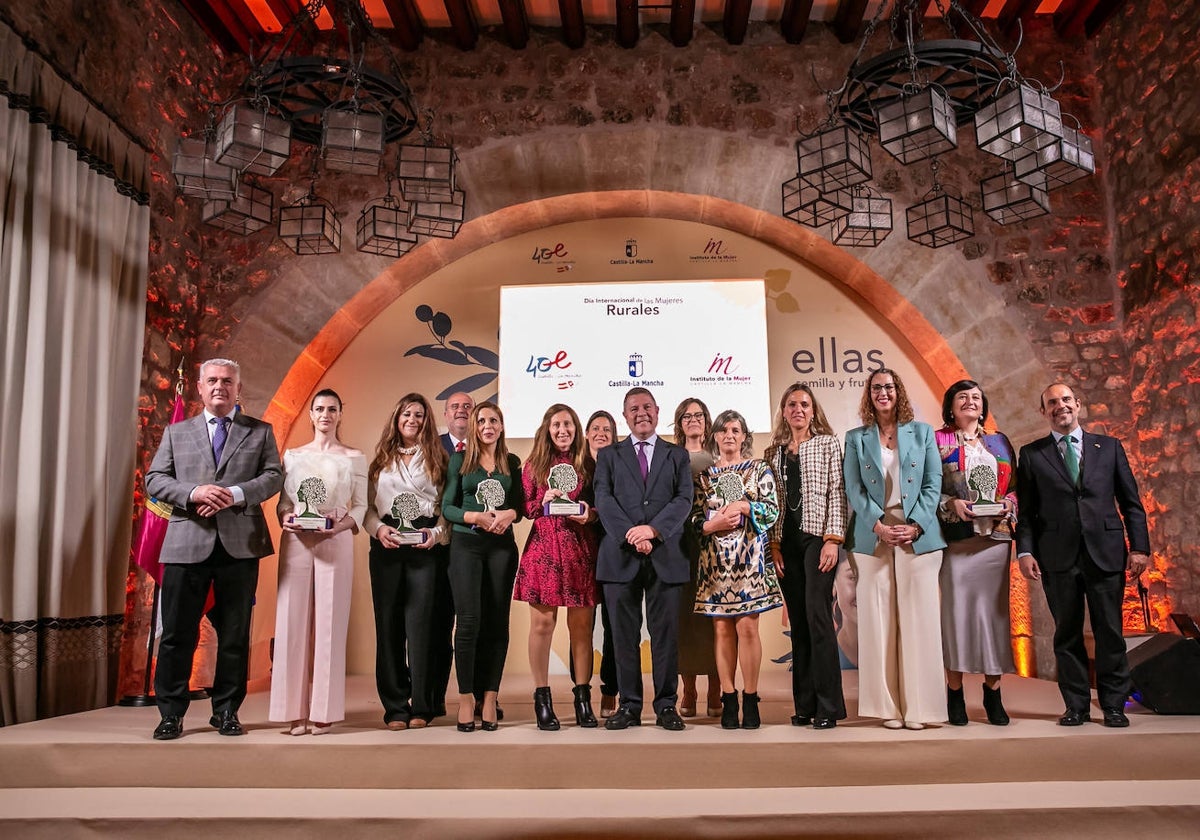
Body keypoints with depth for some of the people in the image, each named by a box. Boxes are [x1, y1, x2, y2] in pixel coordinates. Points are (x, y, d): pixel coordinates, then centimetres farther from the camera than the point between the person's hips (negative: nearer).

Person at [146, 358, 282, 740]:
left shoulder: (260, 432, 11)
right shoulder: (176, 432, 15)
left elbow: (274, 476, 1)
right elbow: (154, 479, 6)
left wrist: (236, 493, -16)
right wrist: (194, 492, -13)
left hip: (240, 545, 0)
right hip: (187, 544, 1)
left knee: (235, 634, 7)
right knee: (177, 633, 3)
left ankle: (226, 711, 19)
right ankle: (171, 714, 15)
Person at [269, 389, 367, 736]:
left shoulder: (354, 458, 8)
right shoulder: (292, 455, 14)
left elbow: (361, 505, 4)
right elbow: (282, 501, 13)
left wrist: (342, 524, -14)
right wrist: (285, 518, -8)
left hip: (336, 544, -2)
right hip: (296, 544, 2)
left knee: (329, 625, -1)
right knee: (294, 622, 0)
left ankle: (324, 710, 7)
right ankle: (296, 710, 7)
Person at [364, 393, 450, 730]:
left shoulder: (436, 458, 8)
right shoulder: (381, 459, 14)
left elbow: (448, 506, 4)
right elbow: (368, 506, 11)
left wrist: (437, 533, -11)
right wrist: (378, 528, -7)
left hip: (426, 547, -2)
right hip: (386, 546, 2)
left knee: (421, 622, -3)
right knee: (388, 623, 2)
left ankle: (422, 706, 5)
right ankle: (394, 706, 9)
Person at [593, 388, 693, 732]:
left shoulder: (677, 456, 14)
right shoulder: (609, 455, 13)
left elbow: (684, 499, 1)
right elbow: (603, 500, 1)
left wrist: (653, 529, -14)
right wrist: (630, 535, -14)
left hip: (665, 555, 0)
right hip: (621, 556, 0)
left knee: (665, 633, 2)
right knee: (624, 635, 4)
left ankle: (666, 705, 12)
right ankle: (629, 706, 12)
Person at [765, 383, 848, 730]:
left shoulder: (828, 444, 5)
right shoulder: (775, 452, 16)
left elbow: (837, 493, -2)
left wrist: (832, 539, -11)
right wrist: (774, 544, 4)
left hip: (817, 537, -4)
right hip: (786, 541, 4)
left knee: (817, 616, -12)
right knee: (798, 622, 5)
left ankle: (827, 706, -5)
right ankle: (804, 705, 11)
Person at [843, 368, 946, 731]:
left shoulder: (922, 432, 11)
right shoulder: (856, 438, 11)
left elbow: (933, 484, 4)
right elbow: (854, 490, 3)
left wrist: (914, 525, -9)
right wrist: (879, 526, -11)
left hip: (918, 536, 0)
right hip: (873, 538, 0)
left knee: (917, 620, -1)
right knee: (878, 621, 0)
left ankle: (918, 705, 7)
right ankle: (888, 707, 6)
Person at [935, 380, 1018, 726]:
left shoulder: (1000, 442, 17)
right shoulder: (937, 441, 6)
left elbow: (1015, 486, 17)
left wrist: (1008, 503, -3)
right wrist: (950, 504, -14)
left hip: (995, 536, 3)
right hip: (955, 537, -3)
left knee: (993, 610, 3)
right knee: (956, 609, -3)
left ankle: (993, 694, 11)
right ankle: (955, 694, 6)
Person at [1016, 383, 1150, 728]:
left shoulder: (1109, 447, 11)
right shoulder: (1031, 454, 8)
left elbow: (1131, 503, 10)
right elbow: (1025, 510, 4)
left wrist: (1139, 546, 1)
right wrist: (1025, 550, -6)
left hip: (1106, 554, 1)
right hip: (1058, 558, 0)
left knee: (1110, 632, 4)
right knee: (1067, 634, 5)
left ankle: (1113, 705, 16)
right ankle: (1076, 706, 15)